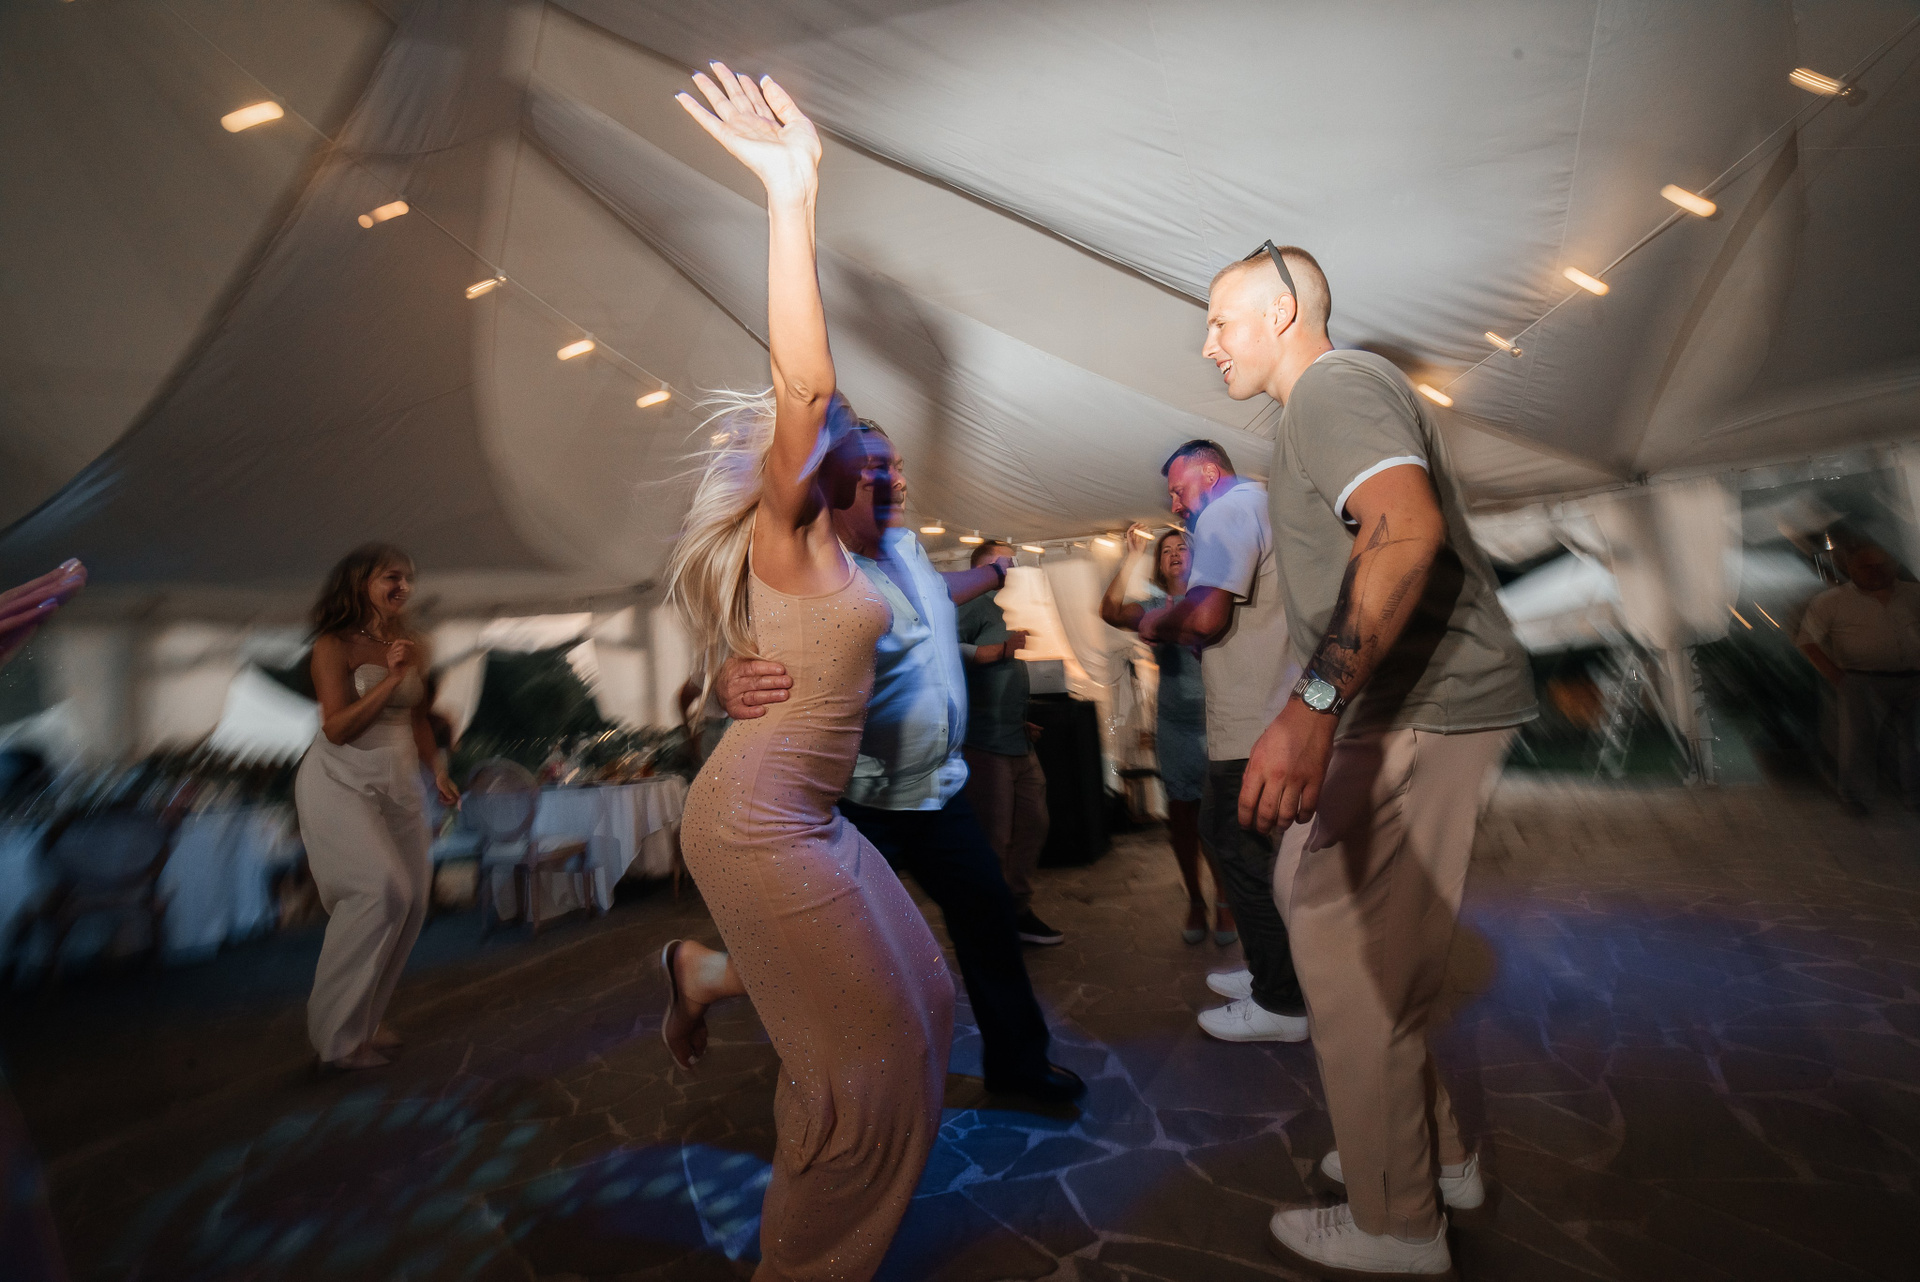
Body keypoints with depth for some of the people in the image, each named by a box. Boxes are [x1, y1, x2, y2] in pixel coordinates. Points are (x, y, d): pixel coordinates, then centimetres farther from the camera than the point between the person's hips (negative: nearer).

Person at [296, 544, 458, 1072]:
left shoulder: (410, 647, 7)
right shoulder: (334, 645, -8)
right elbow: (337, 727, -16)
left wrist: (438, 770, 10)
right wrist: (391, 677, -22)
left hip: (399, 785, 6)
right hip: (340, 781, -6)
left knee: (411, 898, 3)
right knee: (382, 889, -18)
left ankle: (365, 1019, 21)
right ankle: (337, 1034, -2)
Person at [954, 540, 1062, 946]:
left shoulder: (1002, 613, 22)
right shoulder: (973, 605, -7)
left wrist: (1021, 722, 14)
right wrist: (1005, 647, -19)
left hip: (1019, 744, 10)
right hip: (987, 745, -10)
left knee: (1033, 826, 15)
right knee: (993, 840, -3)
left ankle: (1019, 912, 28)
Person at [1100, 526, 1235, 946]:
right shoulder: (1154, 607, 6)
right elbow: (1111, 611, -13)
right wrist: (1132, 554, -11)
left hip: (1216, 721, -1)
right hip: (1174, 724, 2)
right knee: (1182, 816, 8)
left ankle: (1224, 901, 18)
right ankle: (1194, 900, 25)